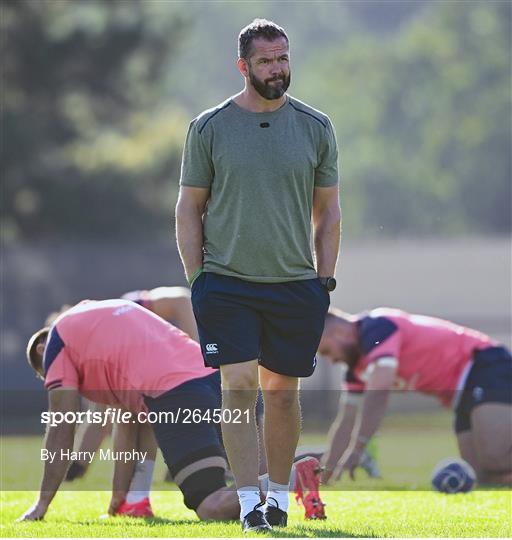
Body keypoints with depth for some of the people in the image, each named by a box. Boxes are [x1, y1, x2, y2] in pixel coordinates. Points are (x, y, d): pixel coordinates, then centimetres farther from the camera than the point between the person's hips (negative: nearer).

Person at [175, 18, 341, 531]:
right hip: (227, 283, -2)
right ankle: (249, 503, -10)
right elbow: (189, 208, 5)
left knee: (282, 392, 7)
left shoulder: (315, 127, 6)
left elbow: (327, 210, 12)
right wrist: (197, 281, -3)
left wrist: (325, 280, 5)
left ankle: (279, 495, 21)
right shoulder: (209, 128, 1)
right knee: (238, 388, -11)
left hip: (295, 285, 2)